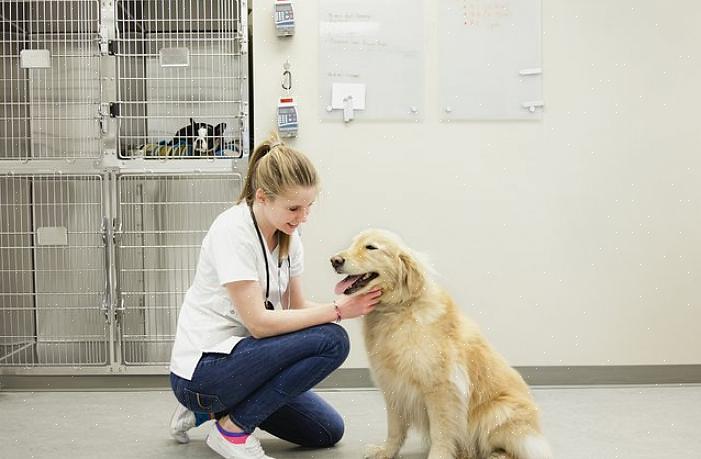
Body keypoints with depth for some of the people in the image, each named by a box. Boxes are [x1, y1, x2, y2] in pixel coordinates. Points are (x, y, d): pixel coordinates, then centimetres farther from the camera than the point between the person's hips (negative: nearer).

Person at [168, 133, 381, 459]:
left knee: (328, 431, 12)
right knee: (331, 340, -21)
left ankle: (209, 410, 17)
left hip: (233, 356, 9)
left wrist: (352, 305, -14)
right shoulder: (232, 231, -22)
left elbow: (295, 307, 3)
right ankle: (233, 428, -8)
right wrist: (337, 310, -24)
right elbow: (259, 322, -24)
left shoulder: (288, 235, 3)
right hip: (200, 371, -9)